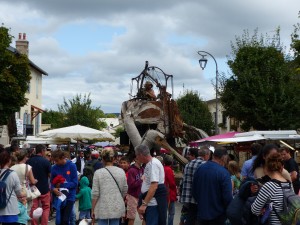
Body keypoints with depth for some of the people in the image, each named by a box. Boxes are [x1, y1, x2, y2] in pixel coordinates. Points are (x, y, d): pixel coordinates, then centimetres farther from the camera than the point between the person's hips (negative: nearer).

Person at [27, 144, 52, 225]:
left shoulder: (29, 161, -1)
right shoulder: (46, 161, -13)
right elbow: (50, 175, -6)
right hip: (44, 188, -3)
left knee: (33, 208, 9)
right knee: (45, 208, 9)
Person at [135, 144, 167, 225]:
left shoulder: (153, 164, -15)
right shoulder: (149, 164, 15)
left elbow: (154, 186, -23)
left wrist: (144, 204, -24)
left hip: (153, 203, -10)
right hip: (149, 202, 10)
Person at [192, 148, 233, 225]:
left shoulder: (199, 169, 1)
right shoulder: (223, 173, -18)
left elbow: (194, 190, 9)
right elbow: (227, 196, -20)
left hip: (201, 213, 5)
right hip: (217, 215, -5)